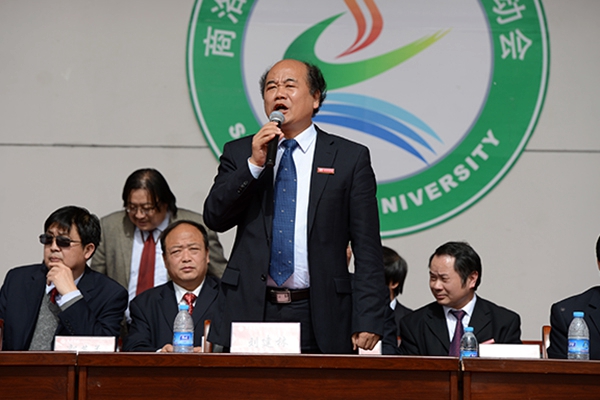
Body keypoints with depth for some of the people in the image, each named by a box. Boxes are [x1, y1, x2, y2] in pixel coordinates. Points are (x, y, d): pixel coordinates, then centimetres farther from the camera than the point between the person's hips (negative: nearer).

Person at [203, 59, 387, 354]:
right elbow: (215, 218, 2)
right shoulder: (240, 153, 13)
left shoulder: (350, 157, 6)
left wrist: (368, 321, -6)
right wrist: (254, 164, -9)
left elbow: (367, 249, 2)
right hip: (250, 311, 2)